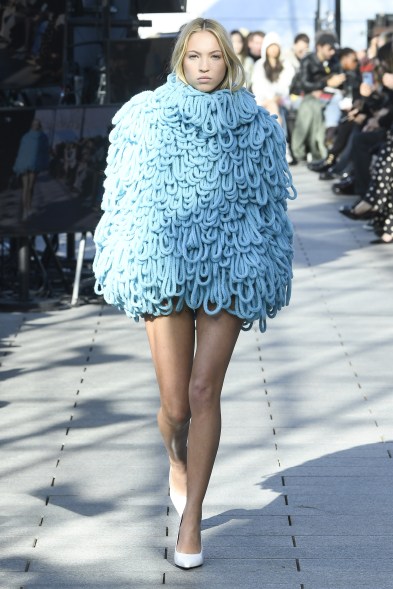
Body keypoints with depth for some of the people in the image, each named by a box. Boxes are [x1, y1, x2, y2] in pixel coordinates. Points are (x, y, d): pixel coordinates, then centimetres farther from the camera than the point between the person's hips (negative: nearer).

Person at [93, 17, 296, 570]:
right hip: (164, 269, 0)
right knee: (175, 405, 0)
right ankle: (179, 465, 36)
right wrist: (122, 265, 6)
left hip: (228, 271, 0)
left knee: (204, 391, -9)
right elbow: (121, 196, 9)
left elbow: (271, 204, 13)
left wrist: (269, 275, 11)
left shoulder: (257, 126, 7)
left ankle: (191, 518, 0)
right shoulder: (145, 116, 5)